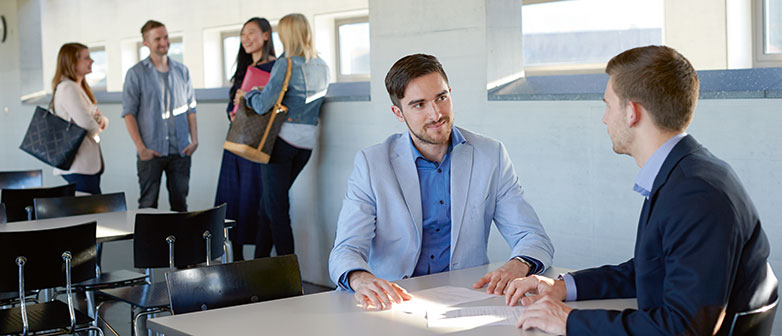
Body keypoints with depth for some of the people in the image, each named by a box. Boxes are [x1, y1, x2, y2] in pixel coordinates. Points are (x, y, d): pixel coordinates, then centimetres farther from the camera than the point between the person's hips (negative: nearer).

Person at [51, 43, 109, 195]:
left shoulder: (80, 87, 20)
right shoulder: (67, 88, -13)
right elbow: (86, 122, -24)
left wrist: (101, 120, -4)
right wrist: (97, 127, -1)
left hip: (90, 163, 10)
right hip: (78, 165, -10)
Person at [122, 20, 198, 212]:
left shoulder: (181, 71, 11)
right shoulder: (136, 74, -1)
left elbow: (190, 108, 14)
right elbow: (128, 112, -3)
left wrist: (194, 140, 3)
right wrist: (141, 147, -12)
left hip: (180, 151, 3)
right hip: (152, 151, -3)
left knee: (180, 203, 8)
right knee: (148, 205, 1)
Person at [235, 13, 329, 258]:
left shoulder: (286, 64, -14)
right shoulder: (322, 67, 7)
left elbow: (263, 105, -17)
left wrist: (246, 95, 5)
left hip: (283, 139, -7)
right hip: (308, 141, 7)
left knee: (276, 207, 1)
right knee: (269, 203, 16)